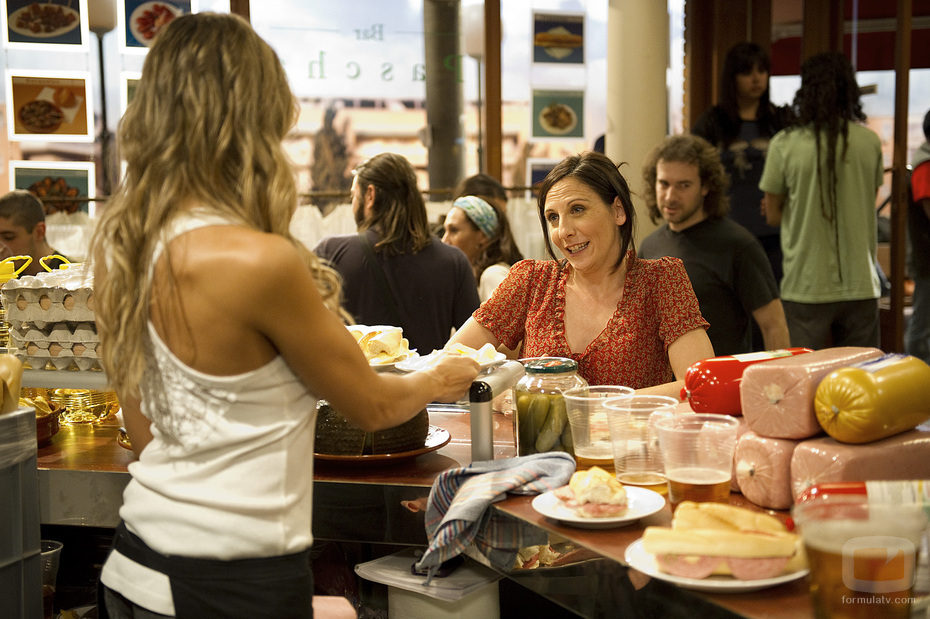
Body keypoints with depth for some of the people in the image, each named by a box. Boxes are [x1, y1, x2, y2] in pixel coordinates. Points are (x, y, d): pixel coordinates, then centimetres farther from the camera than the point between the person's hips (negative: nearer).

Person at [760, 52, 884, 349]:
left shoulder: (785, 144, -7)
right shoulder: (870, 142, 1)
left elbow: (773, 215, 2)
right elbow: (870, 201, 14)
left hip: (806, 287, -2)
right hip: (860, 285, 3)